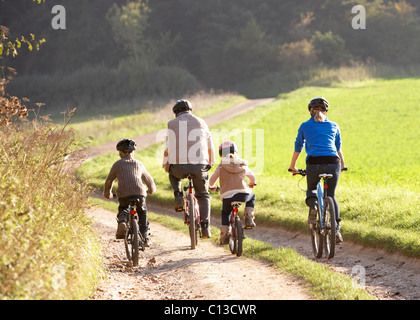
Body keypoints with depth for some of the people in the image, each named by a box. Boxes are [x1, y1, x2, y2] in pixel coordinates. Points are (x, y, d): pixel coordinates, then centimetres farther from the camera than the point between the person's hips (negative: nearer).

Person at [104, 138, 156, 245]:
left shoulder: (117, 164, 16)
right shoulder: (139, 164, 21)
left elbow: (109, 181, 22)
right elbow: (149, 180, 34)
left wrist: (107, 194, 41)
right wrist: (151, 190, 55)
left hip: (124, 195, -1)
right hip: (140, 193, 1)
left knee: (123, 209, 30)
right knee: (142, 213, 27)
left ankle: (122, 221, -3)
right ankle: (145, 238, 18)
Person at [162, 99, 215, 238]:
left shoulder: (172, 124, 9)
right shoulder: (201, 122, 13)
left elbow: (167, 149, 13)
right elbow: (210, 147, 21)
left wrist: (165, 164, 32)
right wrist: (211, 162, 39)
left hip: (179, 166, 0)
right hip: (199, 166, 1)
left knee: (173, 174, 37)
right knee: (203, 195, 20)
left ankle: (178, 198, 14)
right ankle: (205, 227, 7)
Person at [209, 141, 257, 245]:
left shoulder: (221, 167, 12)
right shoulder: (242, 166, 19)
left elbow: (212, 179, 17)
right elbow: (252, 177, 34)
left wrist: (212, 186, 41)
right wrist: (252, 184, 57)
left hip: (227, 196, -1)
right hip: (243, 194, 1)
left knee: (225, 213, 28)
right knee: (252, 197, 36)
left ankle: (224, 235, 19)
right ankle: (248, 218, 20)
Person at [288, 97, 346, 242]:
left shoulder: (305, 126, 15)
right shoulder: (333, 126, 19)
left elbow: (298, 148, 23)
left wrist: (292, 166, 36)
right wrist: (342, 165, 46)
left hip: (314, 163, -1)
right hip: (332, 163, 1)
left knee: (311, 189, 26)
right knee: (331, 195, 17)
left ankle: (313, 205, -9)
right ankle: (336, 228, 2)